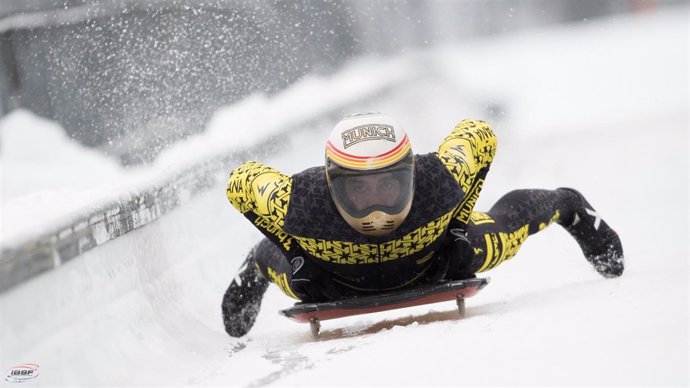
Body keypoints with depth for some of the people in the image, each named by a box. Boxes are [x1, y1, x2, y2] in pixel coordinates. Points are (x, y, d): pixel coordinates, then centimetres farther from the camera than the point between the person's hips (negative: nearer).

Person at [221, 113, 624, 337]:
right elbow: (241, 181, -24)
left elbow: (480, 136, -21)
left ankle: (567, 207, 48)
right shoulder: (296, 206, -46)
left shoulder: (441, 182, -43)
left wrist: (459, 218, -19)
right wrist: (290, 246, -22)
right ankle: (256, 266, 54)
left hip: (436, 267, 0)